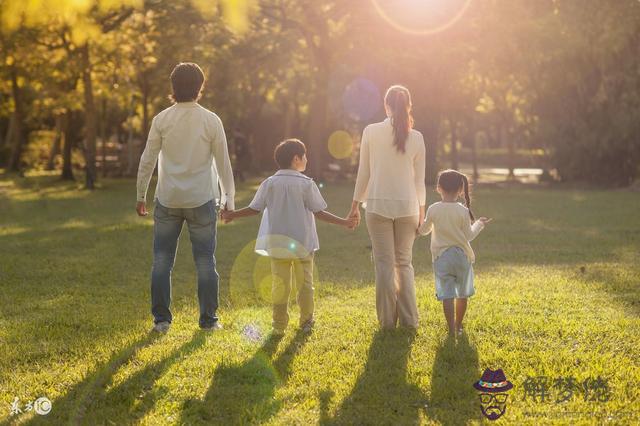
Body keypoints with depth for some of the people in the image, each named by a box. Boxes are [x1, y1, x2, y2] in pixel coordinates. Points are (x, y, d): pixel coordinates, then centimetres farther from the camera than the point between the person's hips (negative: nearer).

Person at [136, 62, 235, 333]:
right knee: (205, 262, 8)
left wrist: (141, 195, 10)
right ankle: (208, 320, 11)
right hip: (202, 199, 0)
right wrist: (228, 198, 9)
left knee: (162, 261, 8)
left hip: (167, 200, 1)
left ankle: (161, 319, 8)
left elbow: (147, 160, 0)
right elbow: (223, 163, -1)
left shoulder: (162, 119, -3)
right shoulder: (211, 121, -4)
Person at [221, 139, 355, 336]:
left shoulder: (269, 183, -1)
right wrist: (343, 222, -1)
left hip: (277, 243, 2)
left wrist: (232, 215, 14)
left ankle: (279, 325, 5)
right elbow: (318, 212, -8)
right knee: (304, 282, 11)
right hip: (302, 242, -2)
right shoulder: (306, 184, -8)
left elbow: (254, 208, 0)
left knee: (279, 284, 5)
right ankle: (306, 321, 18)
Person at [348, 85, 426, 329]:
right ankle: (408, 319, 11)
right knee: (404, 262, 12)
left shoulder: (371, 132, -5)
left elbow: (363, 172, 0)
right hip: (407, 206, 1)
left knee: (384, 263, 5)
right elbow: (419, 179, 4)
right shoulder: (416, 138, -2)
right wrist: (421, 209, 15)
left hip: (378, 205, -1)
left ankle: (387, 319, 6)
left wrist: (356, 204, 8)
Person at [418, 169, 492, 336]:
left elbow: (424, 230, 9)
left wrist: (422, 224, 32)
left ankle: (451, 329, -13)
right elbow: (469, 235, -2)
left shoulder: (433, 209, -5)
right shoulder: (463, 211, -8)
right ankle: (459, 325, 28)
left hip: (441, 257, 0)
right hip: (462, 255, 0)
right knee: (462, 294, 17)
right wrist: (479, 224, 16)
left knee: (447, 294, -4)